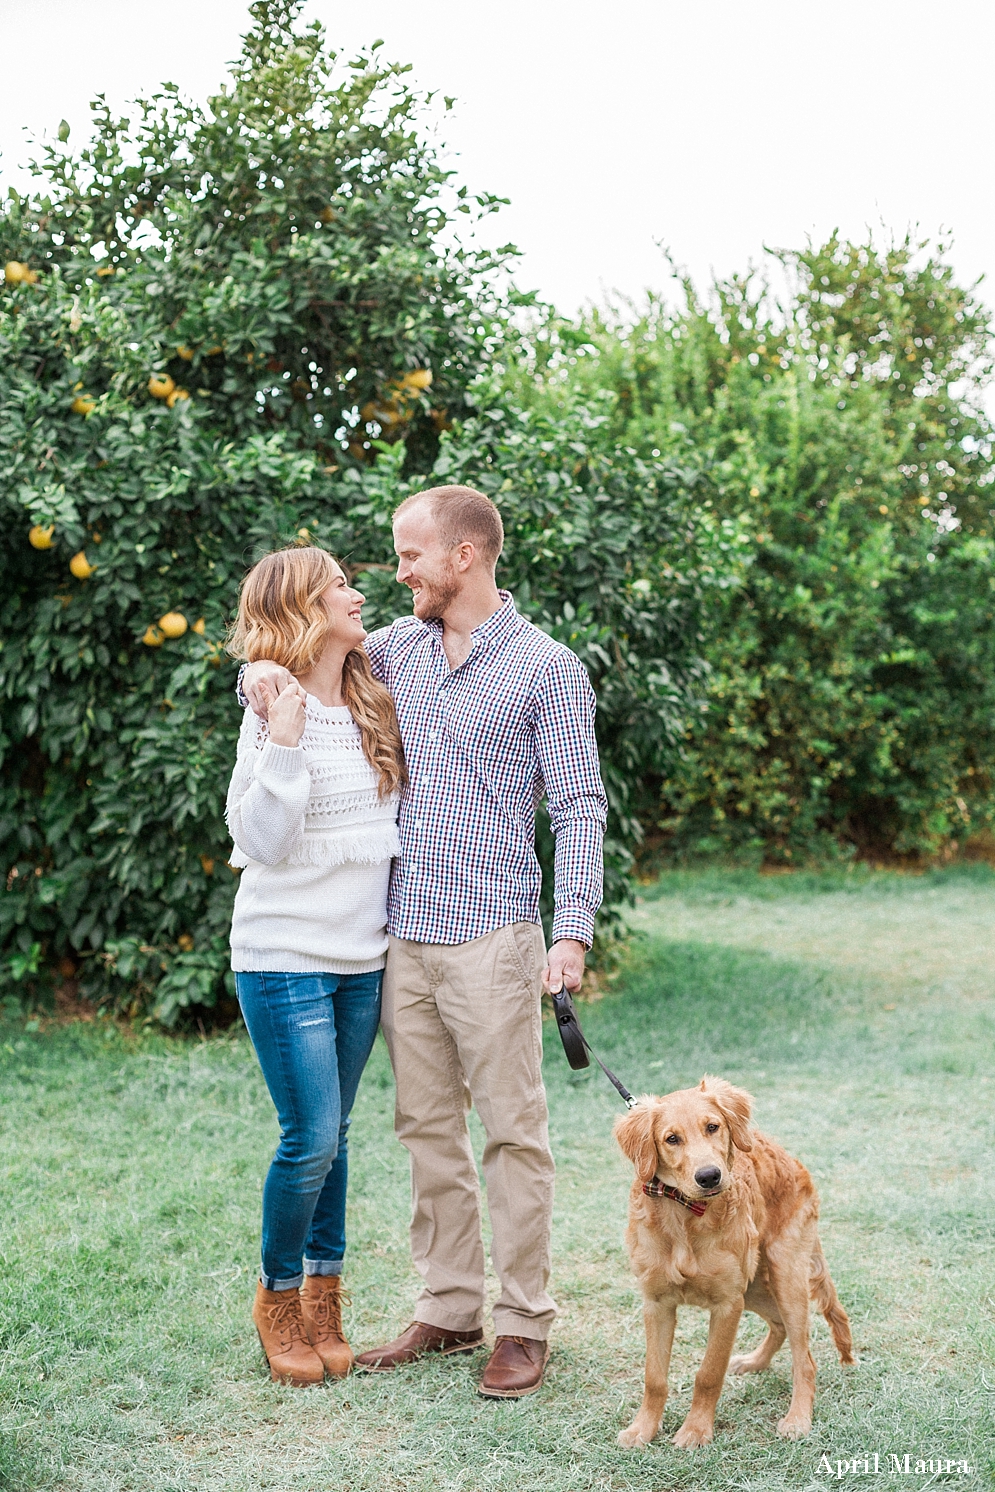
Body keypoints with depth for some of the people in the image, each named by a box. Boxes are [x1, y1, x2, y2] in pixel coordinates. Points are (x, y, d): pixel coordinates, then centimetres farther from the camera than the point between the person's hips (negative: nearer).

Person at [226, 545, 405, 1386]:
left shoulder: (375, 707, 8)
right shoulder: (278, 715, -11)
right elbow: (262, 842, -16)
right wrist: (284, 744, -24)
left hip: (364, 956, 6)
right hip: (286, 958, -5)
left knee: (333, 1135, 12)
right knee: (311, 1138, -5)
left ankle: (324, 1298, 24)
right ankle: (279, 1296, 17)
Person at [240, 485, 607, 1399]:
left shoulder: (547, 669, -4)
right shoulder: (398, 648, 12)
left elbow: (579, 809, -6)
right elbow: (307, 652, 26)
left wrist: (574, 931, -17)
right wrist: (263, 670, 1)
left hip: (492, 937, -6)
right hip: (404, 935, 6)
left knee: (513, 1133, 0)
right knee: (427, 1128, 11)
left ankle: (525, 1324, 11)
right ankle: (449, 1309, 23)